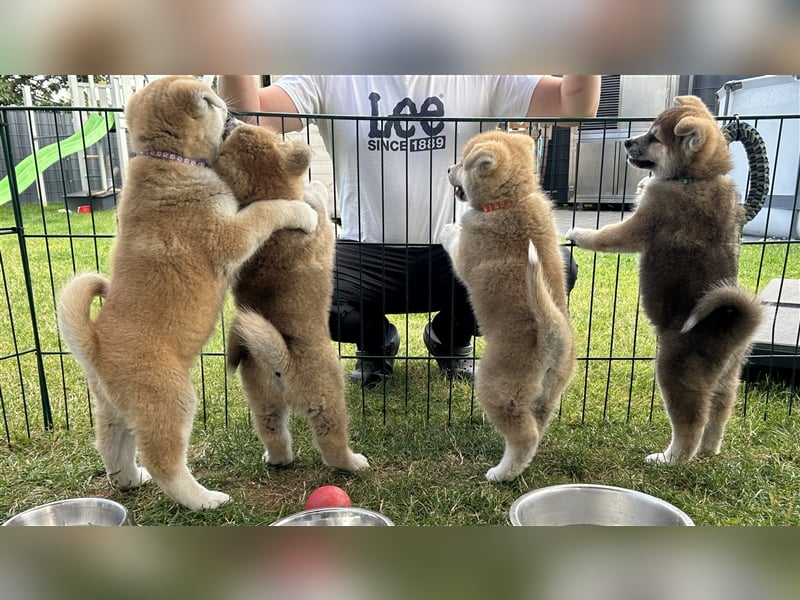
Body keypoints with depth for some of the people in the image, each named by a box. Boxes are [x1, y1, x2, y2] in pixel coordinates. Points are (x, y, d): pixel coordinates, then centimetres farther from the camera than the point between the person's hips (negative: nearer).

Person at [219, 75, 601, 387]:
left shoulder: (481, 73, 1)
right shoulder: (330, 72, -1)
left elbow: (577, 106, -7)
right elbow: (249, 118, -14)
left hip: (455, 251, 1)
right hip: (366, 253, 0)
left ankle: (450, 338, 10)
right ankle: (376, 339, 10)